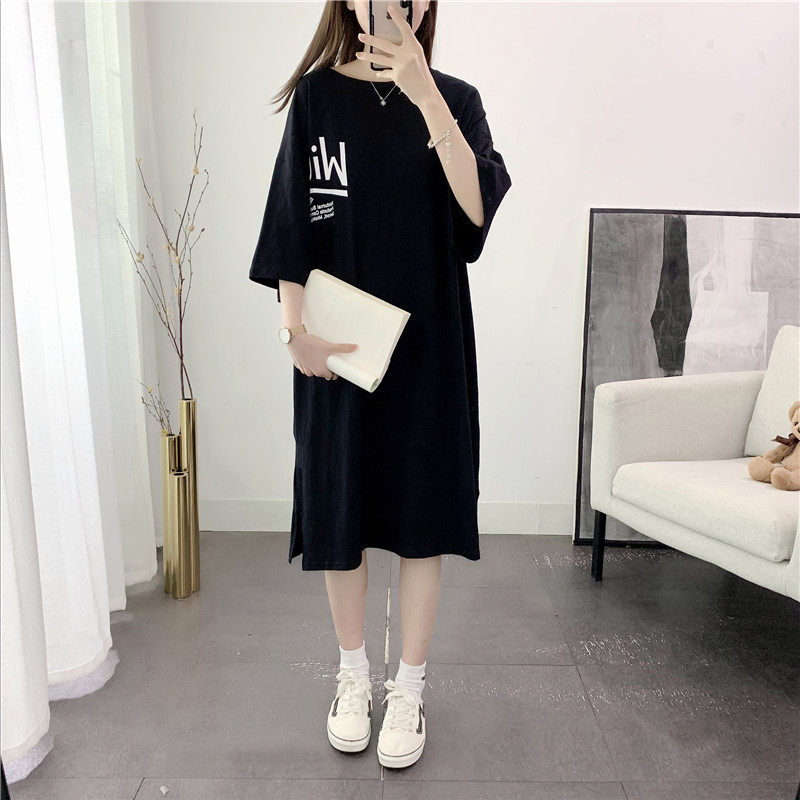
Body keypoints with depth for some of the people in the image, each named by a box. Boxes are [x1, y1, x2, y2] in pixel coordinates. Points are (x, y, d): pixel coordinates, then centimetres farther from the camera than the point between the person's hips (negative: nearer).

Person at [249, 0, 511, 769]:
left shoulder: (454, 97, 4)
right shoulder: (317, 95, 4)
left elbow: (479, 206, -14)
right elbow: (291, 224, 0)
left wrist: (423, 95, -22)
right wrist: (295, 329, -10)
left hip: (428, 343, 0)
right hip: (337, 347, 0)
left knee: (422, 514, 6)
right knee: (338, 510, 9)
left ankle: (409, 688, 26)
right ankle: (352, 675, 32)